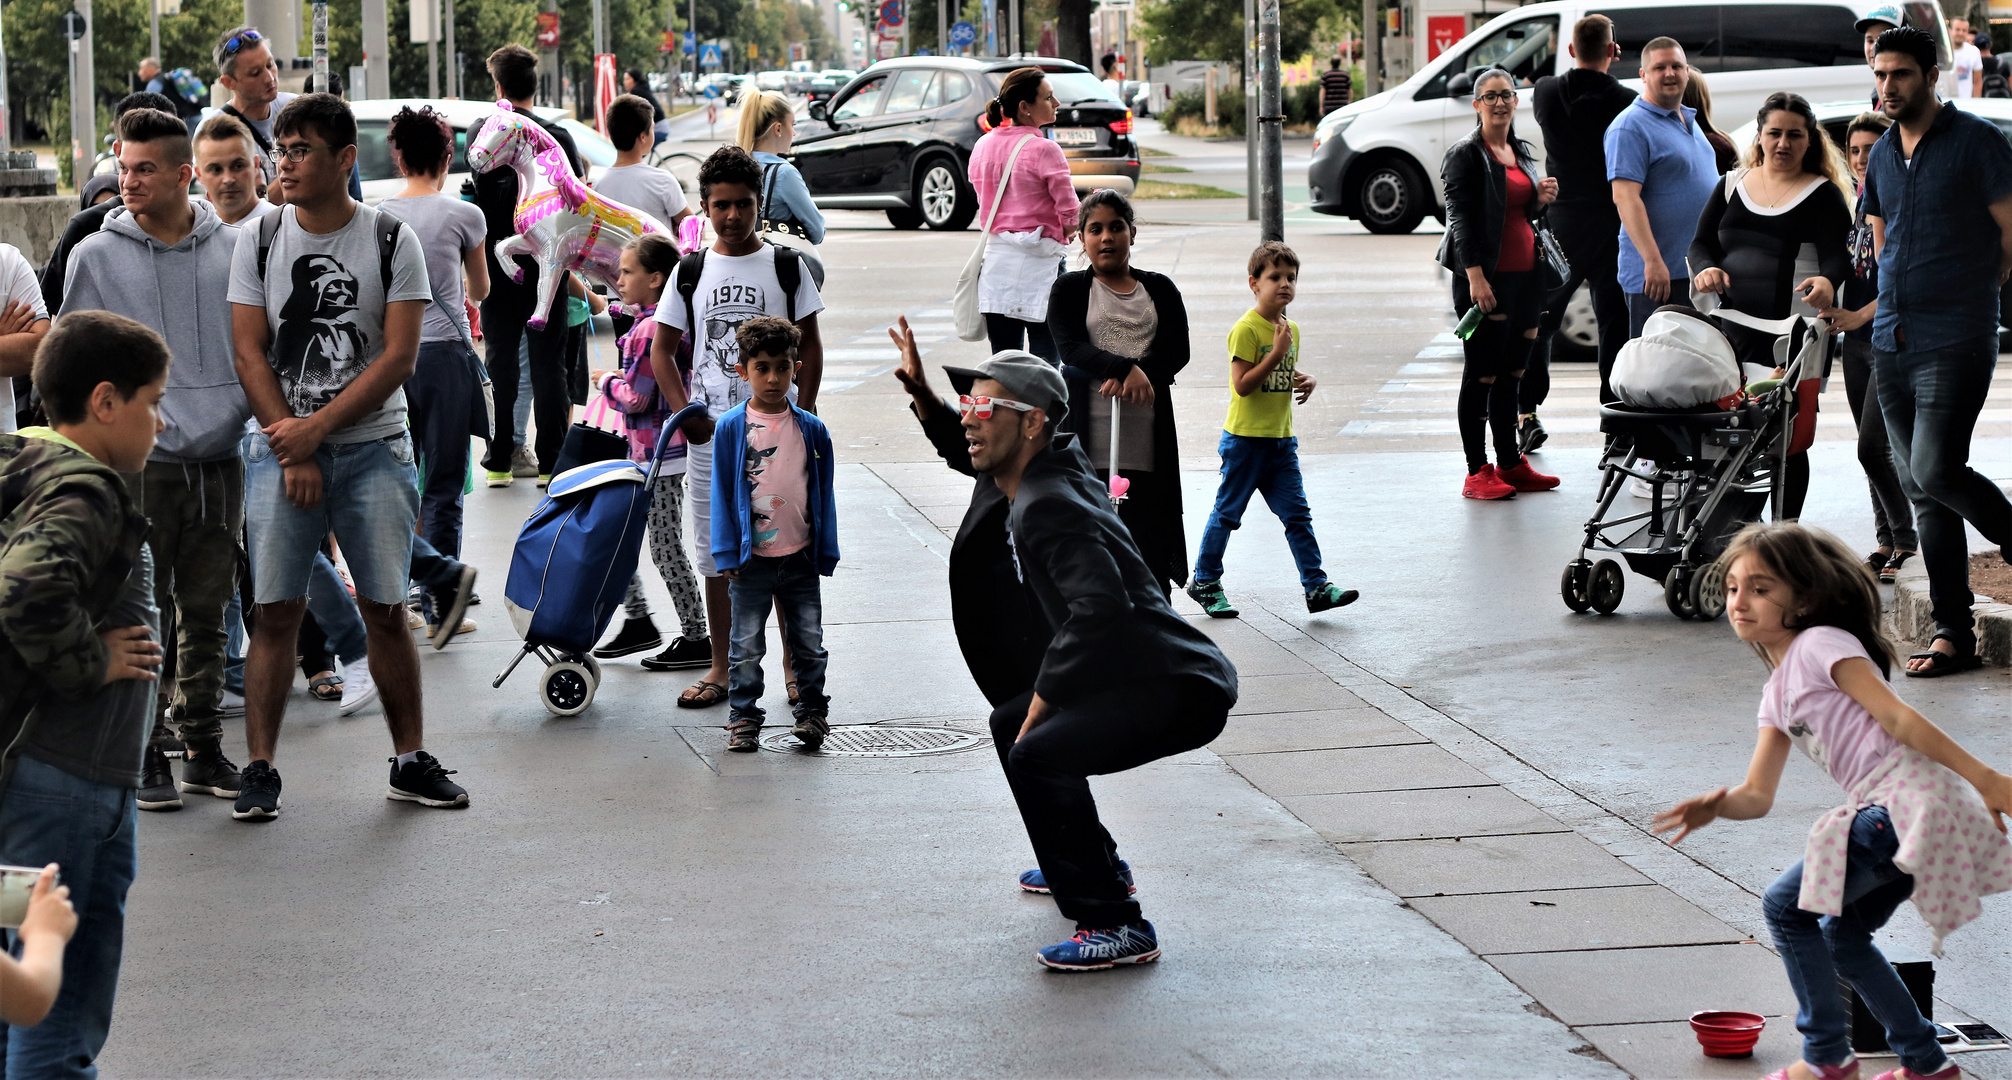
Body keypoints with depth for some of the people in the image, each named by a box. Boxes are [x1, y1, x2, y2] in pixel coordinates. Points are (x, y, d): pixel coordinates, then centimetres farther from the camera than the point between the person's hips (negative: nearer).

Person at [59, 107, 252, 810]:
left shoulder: (232, 250, 6)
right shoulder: (98, 256, 1)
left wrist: (247, 410, 2)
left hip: (220, 458, 2)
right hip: (139, 461, -2)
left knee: (206, 613, 9)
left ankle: (203, 747, 17)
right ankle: (144, 748, 8)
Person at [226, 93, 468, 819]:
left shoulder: (392, 242, -1)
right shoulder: (259, 242, 4)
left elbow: (399, 357, -7)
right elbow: (251, 355, 2)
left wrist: (316, 428, -12)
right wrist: (292, 452, -8)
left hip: (372, 448, -1)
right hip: (282, 445, 1)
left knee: (386, 610, 1)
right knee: (276, 612, -3)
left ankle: (411, 761, 11)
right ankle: (259, 770, 1)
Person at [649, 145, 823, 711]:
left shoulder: (786, 266, 1)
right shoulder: (690, 272, 6)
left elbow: (809, 346, 4)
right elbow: (662, 349, 9)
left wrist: (802, 417, -4)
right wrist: (685, 412, -4)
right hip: (710, 431, 2)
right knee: (717, 553, 7)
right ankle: (721, 668, 15)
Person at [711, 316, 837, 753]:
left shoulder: (811, 429, 2)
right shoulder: (731, 428, -4)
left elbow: (823, 494, 8)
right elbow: (722, 493, -2)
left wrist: (825, 552, 7)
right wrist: (727, 554, -6)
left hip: (800, 557, 2)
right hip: (751, 558, -2)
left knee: (809, 643, 8)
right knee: (747, 647, 5)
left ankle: (811, 711, 21)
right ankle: (743, 717, 15)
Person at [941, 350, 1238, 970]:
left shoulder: (1045, 505, -20)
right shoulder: (1055, 470, 11)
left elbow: (1101, 605, -32)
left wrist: (1043, 698, -23)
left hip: (1180, 691, -11)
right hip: (1153, 679, 11)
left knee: (1035, 755, -25)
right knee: (1011, 723, 24)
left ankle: (1116, 926, -19)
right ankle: (1093, 864, 40)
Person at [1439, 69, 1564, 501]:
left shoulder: (1522, 152, 17)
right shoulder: (1466, 154, -6)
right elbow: (1459, 217, -12)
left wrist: (1541, 200, 3)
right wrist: (1475, 276, -20)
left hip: (1525, 274, 7)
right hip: (1486, 277, -7)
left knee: (1511, 373, 13)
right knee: (1481, 375, -4)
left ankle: (1510, 464, 20)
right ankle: (1477, 472, -1)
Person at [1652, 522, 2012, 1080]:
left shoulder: (1821, 645, -4)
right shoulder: (1777, 694, 22)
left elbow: (1899, 718, -12)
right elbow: (1758, 795, 18)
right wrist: (1716, 806, -4)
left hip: (1912, 799, -10)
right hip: (1887, 813, 10)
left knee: (1787, 905, -5)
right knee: (1841, 934, 20)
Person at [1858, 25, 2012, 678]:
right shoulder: (1882, 155, 14)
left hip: (1956, 340, -7)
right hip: (1891, 341, 7)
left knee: (1935, 472, -18)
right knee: (1919, 489, 5)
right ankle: (1953, 632, 9)